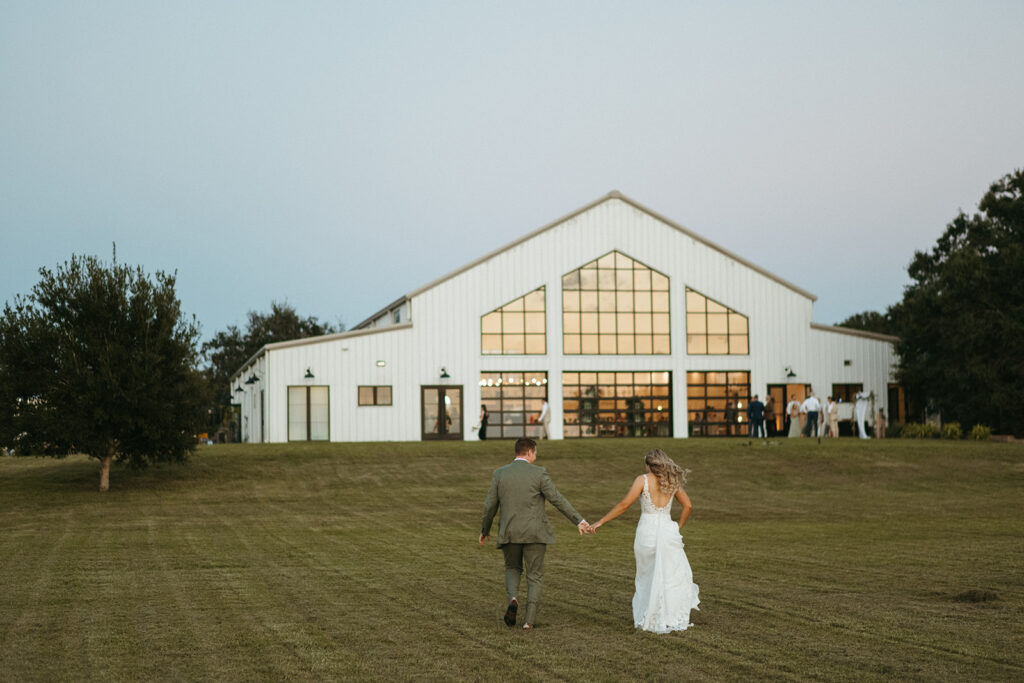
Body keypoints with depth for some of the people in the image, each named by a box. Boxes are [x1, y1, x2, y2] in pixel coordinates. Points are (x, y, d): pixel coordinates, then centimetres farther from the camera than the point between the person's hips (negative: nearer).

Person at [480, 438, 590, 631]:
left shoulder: (500, 473, 0)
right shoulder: (538, 473, -8)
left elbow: (490, 506, 4)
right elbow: (558, 500, -11)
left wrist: (485, 530, 18)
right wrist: (579, 521, -6)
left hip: (509, 533, 2)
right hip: (534, 533, -2)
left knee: (513, 569, 23)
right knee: (535, 576, 9)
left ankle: (513, 599, -6)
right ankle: (529, 620, 0)